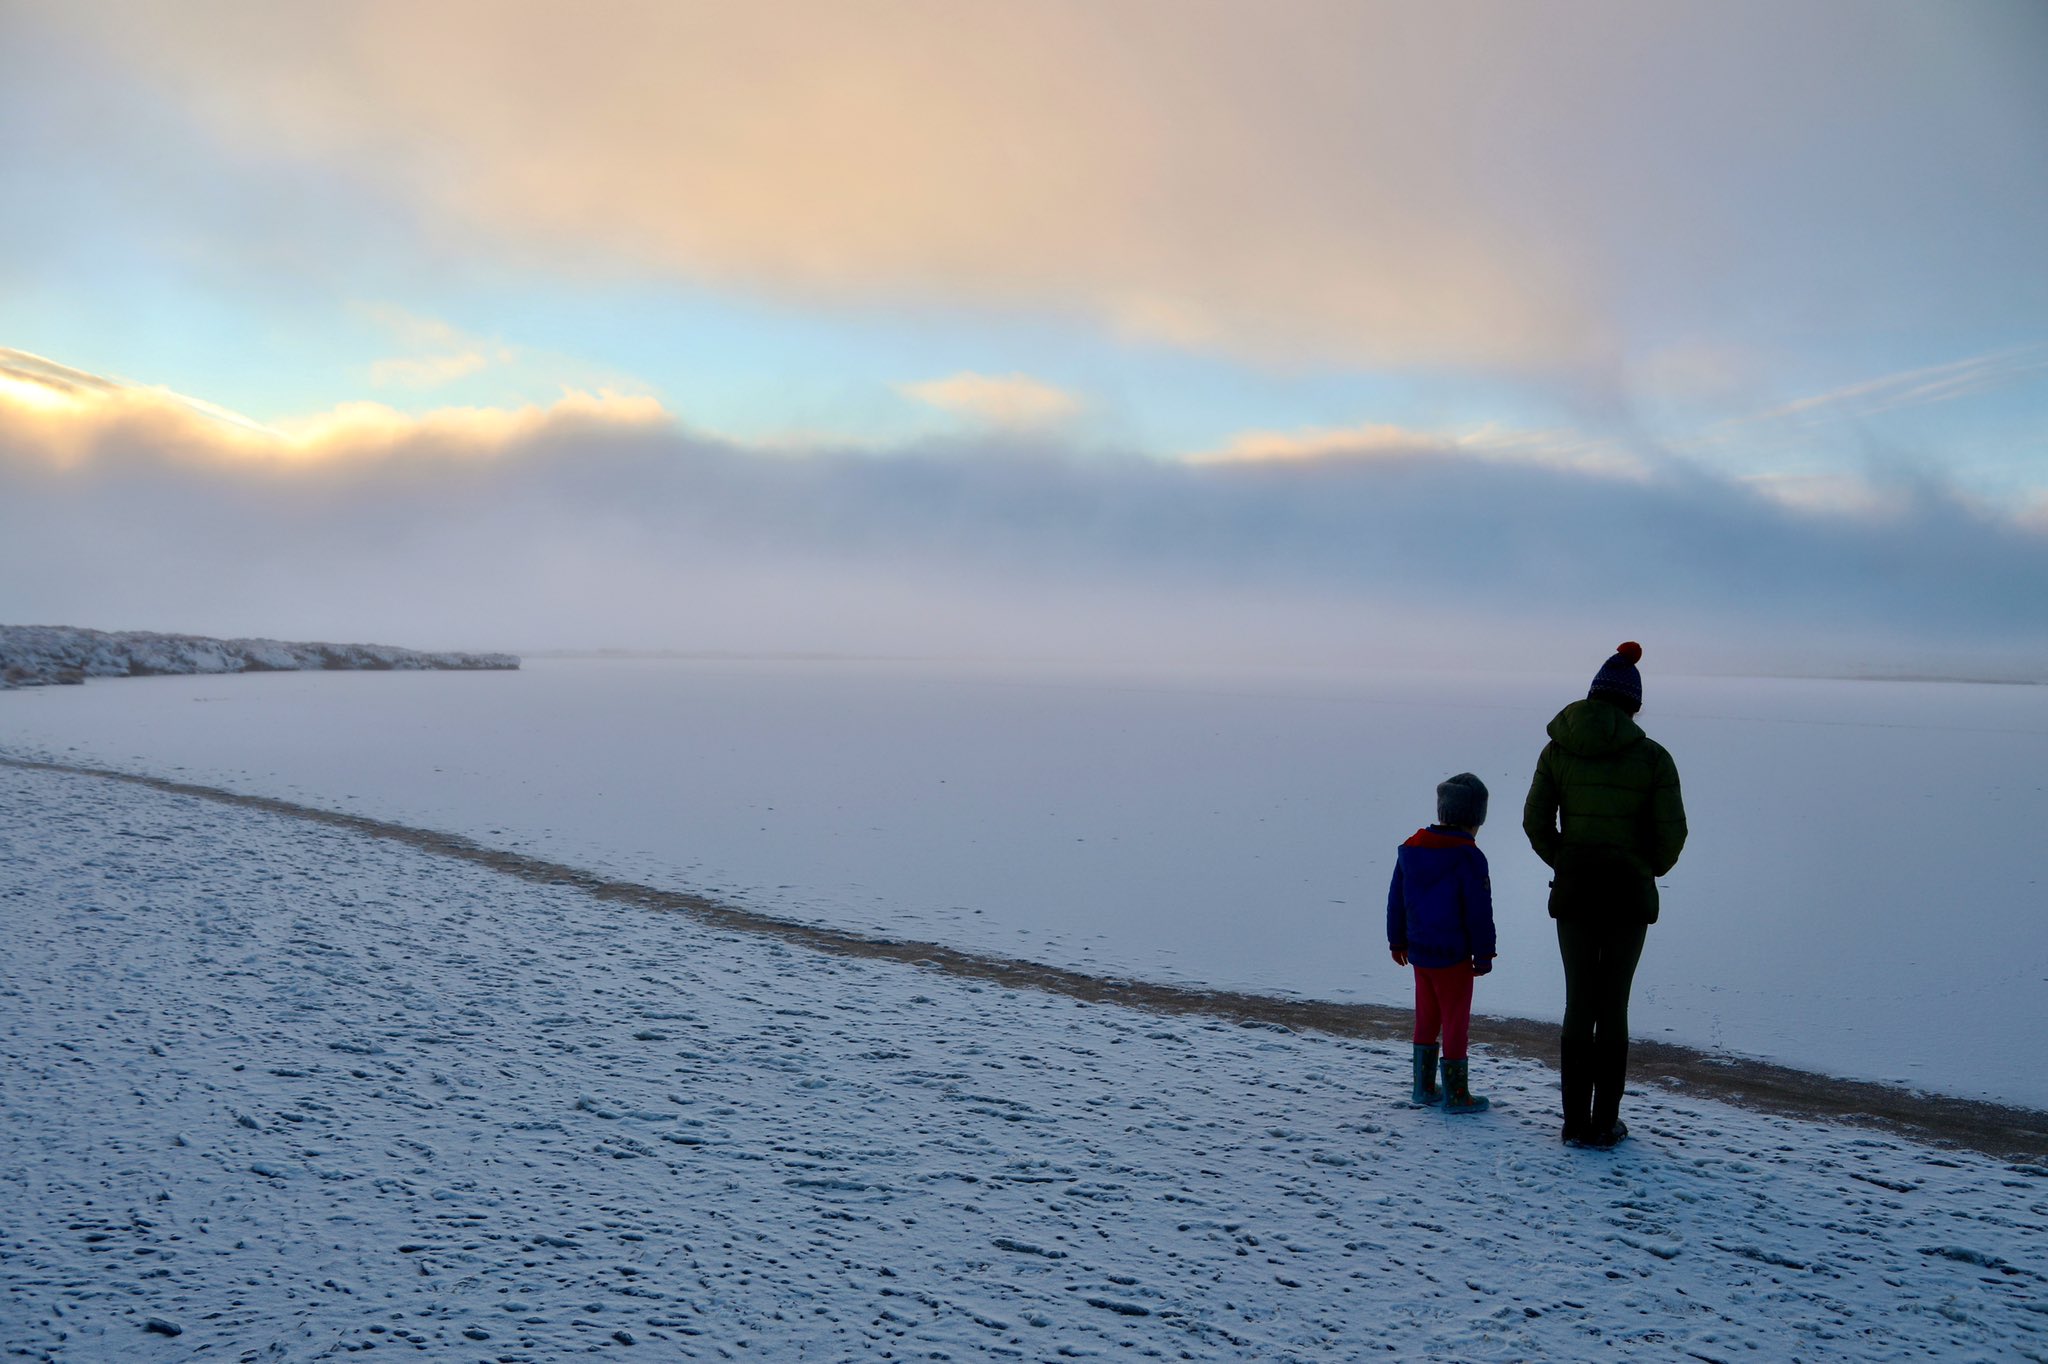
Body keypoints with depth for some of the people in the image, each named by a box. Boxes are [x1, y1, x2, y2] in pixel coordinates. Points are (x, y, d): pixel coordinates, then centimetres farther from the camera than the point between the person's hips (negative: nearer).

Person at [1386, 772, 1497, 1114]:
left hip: (1419, 952, 7)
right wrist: (1484, 954, -4)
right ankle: (1456, 1095, 11)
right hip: (1453, 957, -7)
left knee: (1426, 1018, 17)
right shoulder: (1468, 857, -17)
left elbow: (1396, 900, 12)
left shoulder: (1410, 849, 4)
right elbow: (1479, 912, -14)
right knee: (1456, 1022, 3)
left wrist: (1397, 941, 22)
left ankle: (1424, 1087, 25)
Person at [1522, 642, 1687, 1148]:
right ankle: (1605, 1123, 12)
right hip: (1629, 892, -1)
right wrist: (1649, 869, 11)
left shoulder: (1559, 749, -2)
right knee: (1613, 1007, 7)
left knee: (1578, 1004, 10)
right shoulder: (1651, 756, -6)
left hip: (1573, 889, 1)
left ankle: (1576, 1122, 13)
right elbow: (1671, 832, -7)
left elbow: (1535, 821, -1)